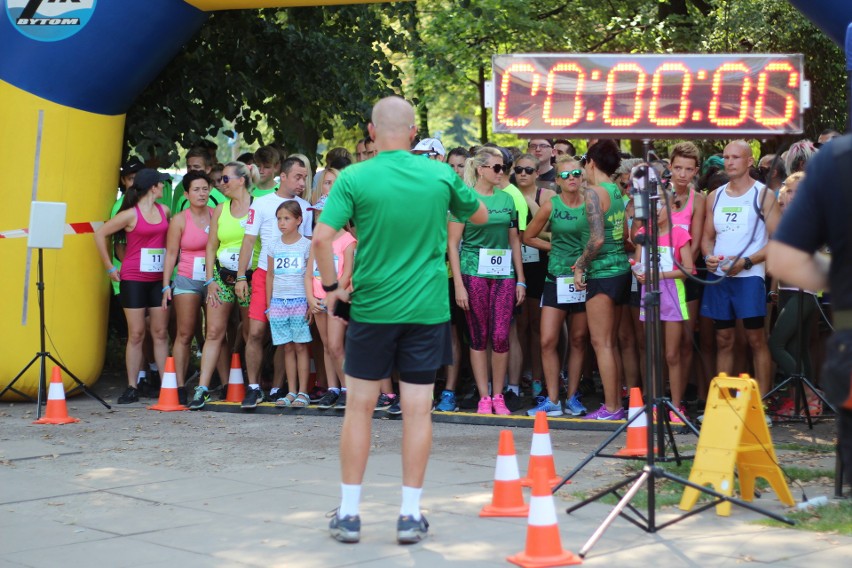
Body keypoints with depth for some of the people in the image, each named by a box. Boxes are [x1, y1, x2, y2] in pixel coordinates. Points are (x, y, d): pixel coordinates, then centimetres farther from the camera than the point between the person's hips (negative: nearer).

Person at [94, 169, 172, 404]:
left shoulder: (164, 211, 9)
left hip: (158, 279, 4)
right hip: (134, 279, -4)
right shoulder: (131, 214, -6)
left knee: (161, 333, 4)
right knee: (136, 334, -2)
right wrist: (110, 267, -1)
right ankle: (132, 388, 5)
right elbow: (100, 234, -2)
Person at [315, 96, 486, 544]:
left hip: (371, 306, -1)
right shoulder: (441, 176, -1)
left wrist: (331, 287, -3)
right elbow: (480, 216, 16)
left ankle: (348, 513, 13)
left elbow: (322, 238, -16)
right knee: (417, 410, 5)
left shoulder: (354, 179, -8)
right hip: (427, 309, 1)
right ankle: (410, 515, 9)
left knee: (360, 406, 9)